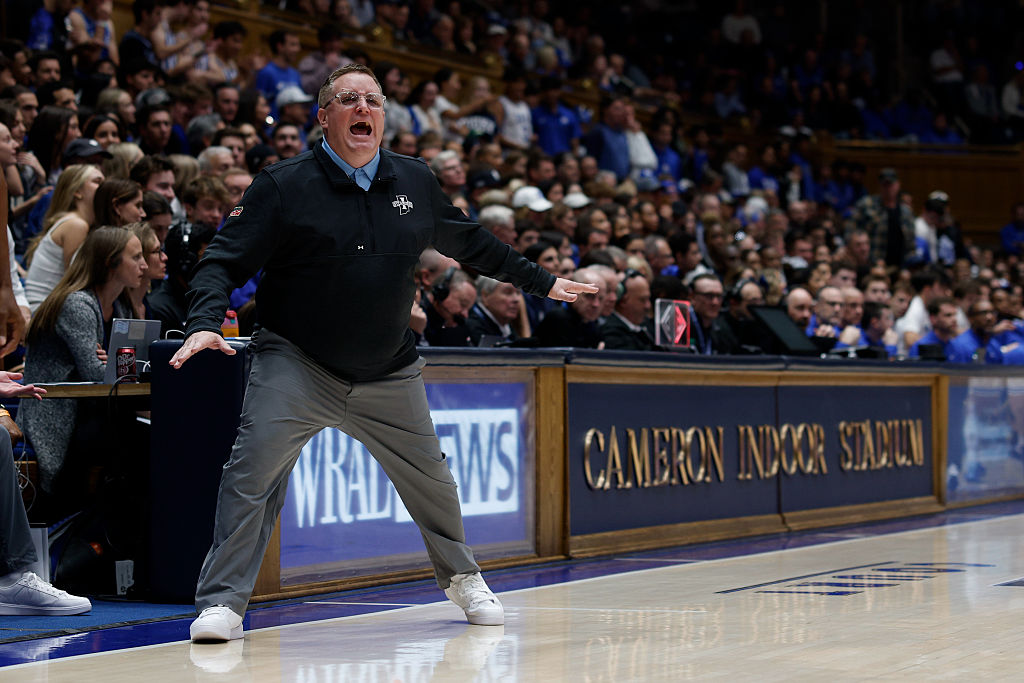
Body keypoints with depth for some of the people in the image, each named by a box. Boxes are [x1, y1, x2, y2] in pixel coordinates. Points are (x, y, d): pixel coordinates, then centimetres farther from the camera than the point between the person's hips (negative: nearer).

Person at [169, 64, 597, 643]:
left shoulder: (416, 183, 3)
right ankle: (223, 604, -10)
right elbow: (225, 262, -11)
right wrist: (206, 323, -29)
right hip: (296, 364, -4)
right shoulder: (284, 187, -9)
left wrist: (540, 281, 25)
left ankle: (462, 577, 42)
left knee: (431, 479, 15)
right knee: (253, 468, -20)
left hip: (389, 375, 4)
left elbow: (471, 243, 19)